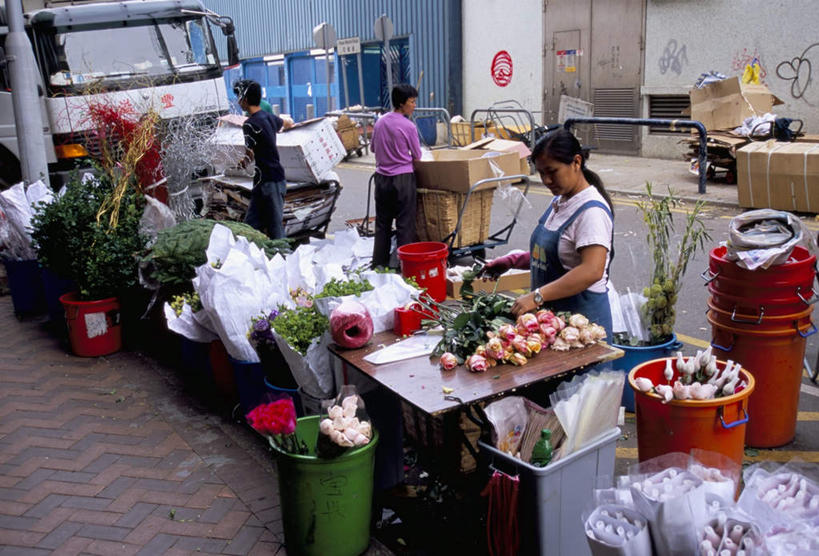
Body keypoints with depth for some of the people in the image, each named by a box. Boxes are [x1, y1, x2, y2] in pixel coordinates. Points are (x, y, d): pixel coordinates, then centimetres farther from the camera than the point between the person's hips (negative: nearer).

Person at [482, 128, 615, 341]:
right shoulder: (558, 202, 12)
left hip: (582, 316, -8)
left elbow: (592, 271, -30)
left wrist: (537, 296, -33)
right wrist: (512, 261, 10)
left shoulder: (592, 211, -17)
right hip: (551, 313, 8)